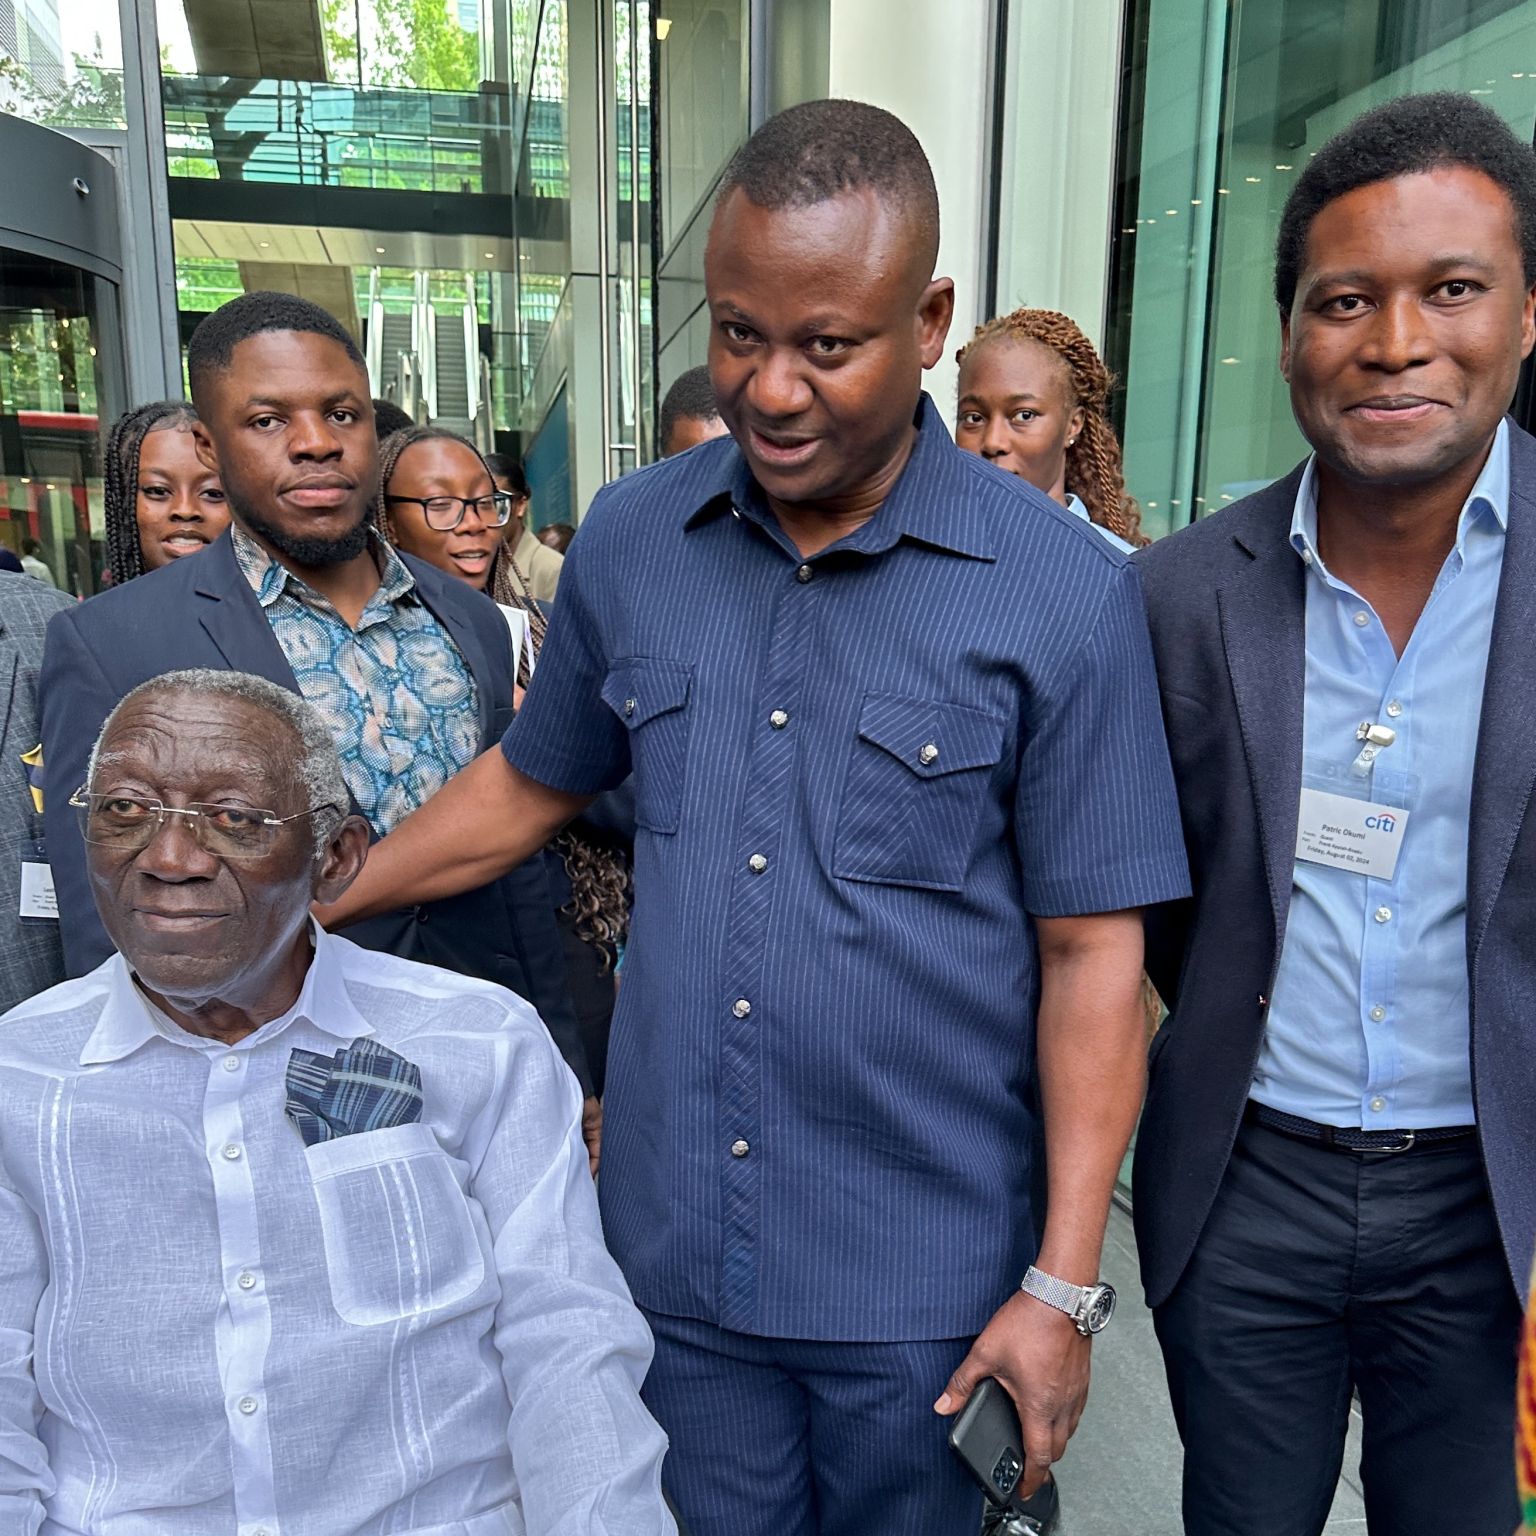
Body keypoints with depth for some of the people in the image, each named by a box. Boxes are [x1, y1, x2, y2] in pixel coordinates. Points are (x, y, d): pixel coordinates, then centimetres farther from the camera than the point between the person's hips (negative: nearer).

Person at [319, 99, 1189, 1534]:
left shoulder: (1061, 592, -13)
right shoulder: (628, 539, -3)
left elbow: (1090, 947, -10)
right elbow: (530, 783, 11)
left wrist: (1062, 1286, -8)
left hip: (922, 1281, -2)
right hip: (673, 1250, 3)